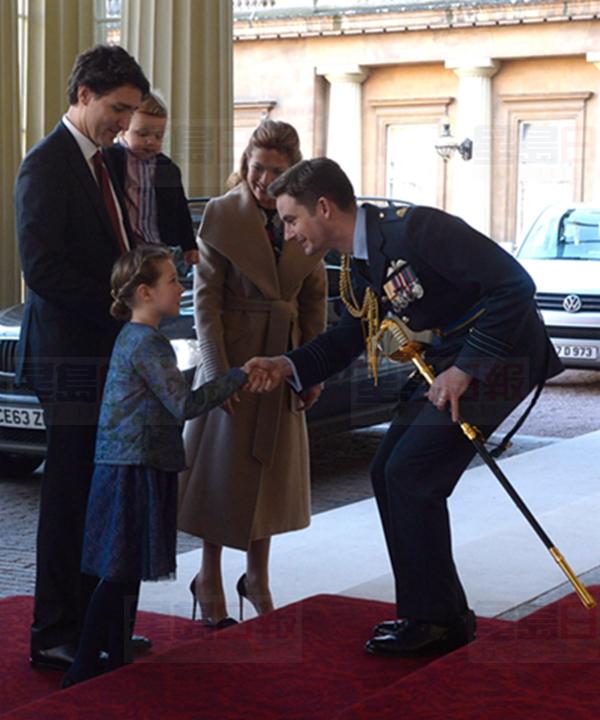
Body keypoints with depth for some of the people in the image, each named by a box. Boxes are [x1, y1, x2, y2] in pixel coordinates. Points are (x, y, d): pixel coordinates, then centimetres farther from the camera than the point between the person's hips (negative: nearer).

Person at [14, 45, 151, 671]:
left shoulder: (103, 161, 17)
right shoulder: (46, 165, -11)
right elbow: (43, 270, -19)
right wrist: (123, 306, -17)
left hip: (108, 354, 9)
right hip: (72, 356, -9)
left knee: (99, 495, 13)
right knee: (71, 496, -3)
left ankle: (92, 622, 23)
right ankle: (55, 636, 6)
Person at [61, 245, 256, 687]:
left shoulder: (132, 337, 16)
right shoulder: (148, 343, -15)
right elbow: (184, 405, -19)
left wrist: (222, 392, 20)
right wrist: (238, 377, -12)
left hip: (129, 468, 10)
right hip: (135, 471, -10)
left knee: (127, 573, 14)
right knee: (120, 575, -7)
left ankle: (117, 663, 21)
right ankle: (84, 671, -4)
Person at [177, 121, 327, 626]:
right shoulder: (221, 214, -8)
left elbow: (315, 299, 8)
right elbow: (206, 297, -10)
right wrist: (218, 370, -16)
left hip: (283, 359, 4)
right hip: (235, 357, -4)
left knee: (272, 470, 11)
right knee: (225, 467, 3)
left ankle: (258, 578, 26)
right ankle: (210, 578, 18)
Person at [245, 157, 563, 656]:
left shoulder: (415, 229, -24)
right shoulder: (362, 263, 5)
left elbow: (515, 284, -26)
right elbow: (351, 336, 18)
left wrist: (465, 369, -25)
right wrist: (287, 367, 2)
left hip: (499, 356, -10)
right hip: (450, 360, 10)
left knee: (411, 474, -13)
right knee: (388, 473, 8)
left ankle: (433, 619, 1)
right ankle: (441, 613, 18)